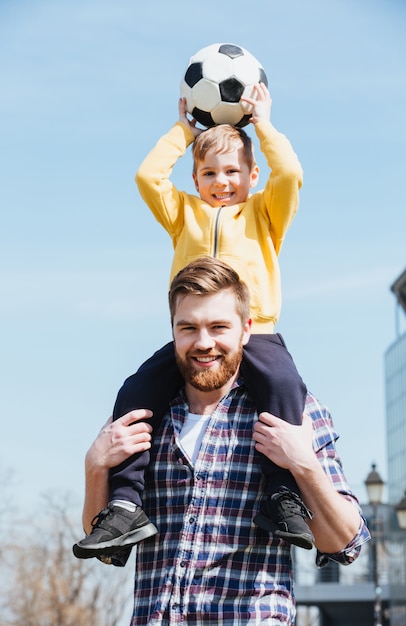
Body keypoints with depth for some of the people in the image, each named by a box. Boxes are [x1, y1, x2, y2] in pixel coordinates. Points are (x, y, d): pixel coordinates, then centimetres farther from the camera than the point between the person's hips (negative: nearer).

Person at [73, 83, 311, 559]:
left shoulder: (265, 212, 18)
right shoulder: (186, 213, 23)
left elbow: (289, 173, -1)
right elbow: (148, 175, 10)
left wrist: (263, 125, 11)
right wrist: (182, 130, 19)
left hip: (255, 333, -2)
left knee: (283, 382, -33)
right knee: (138, 390, -20)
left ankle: (284, 495, -33)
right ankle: (126, 504, -23)